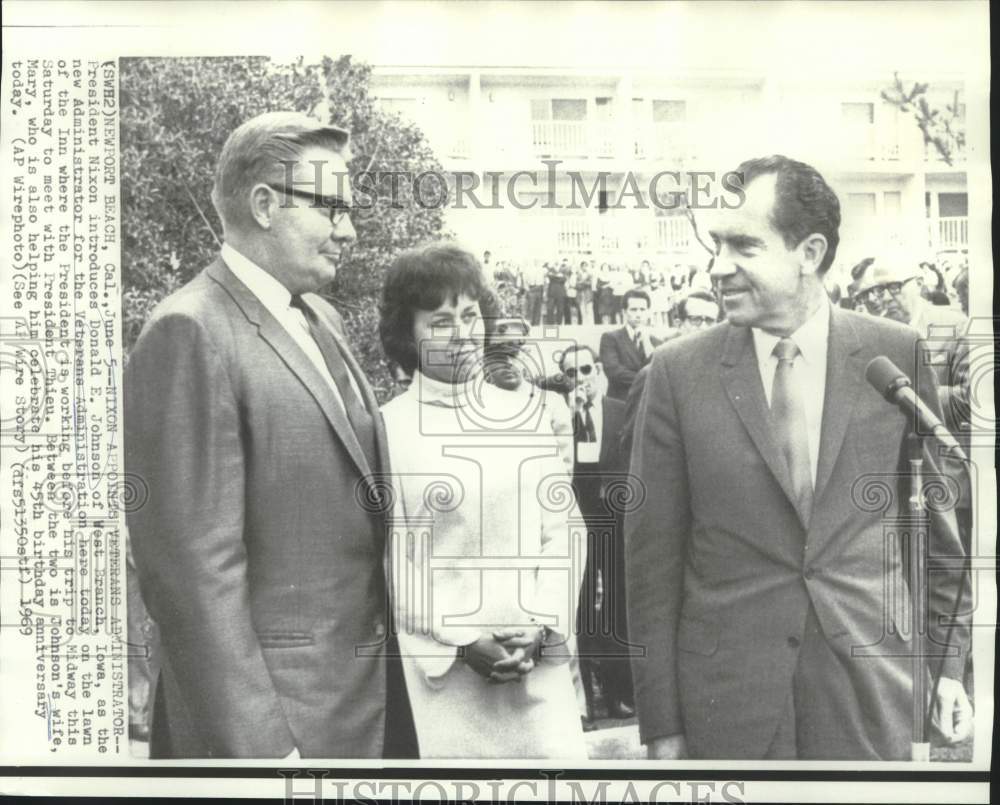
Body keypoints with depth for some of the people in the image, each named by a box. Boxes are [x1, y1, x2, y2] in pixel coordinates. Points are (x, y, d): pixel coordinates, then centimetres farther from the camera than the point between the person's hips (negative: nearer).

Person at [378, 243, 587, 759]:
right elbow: (388, 561, -7)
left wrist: (542, 627, -4)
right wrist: (462, 643, -11)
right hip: (441, 671, -3)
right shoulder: (387, 430, -5)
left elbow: (560, 532, 7)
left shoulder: (524, 419, 6)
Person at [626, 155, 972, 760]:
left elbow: (934, 521, 6)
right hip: (725, 699, 0)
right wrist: (662, 726, -4)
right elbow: (653, 555, -4)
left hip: (869, 691, 1)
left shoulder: (898, 356, -4)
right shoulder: (678, 372, -7)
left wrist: (949, 664, 7)